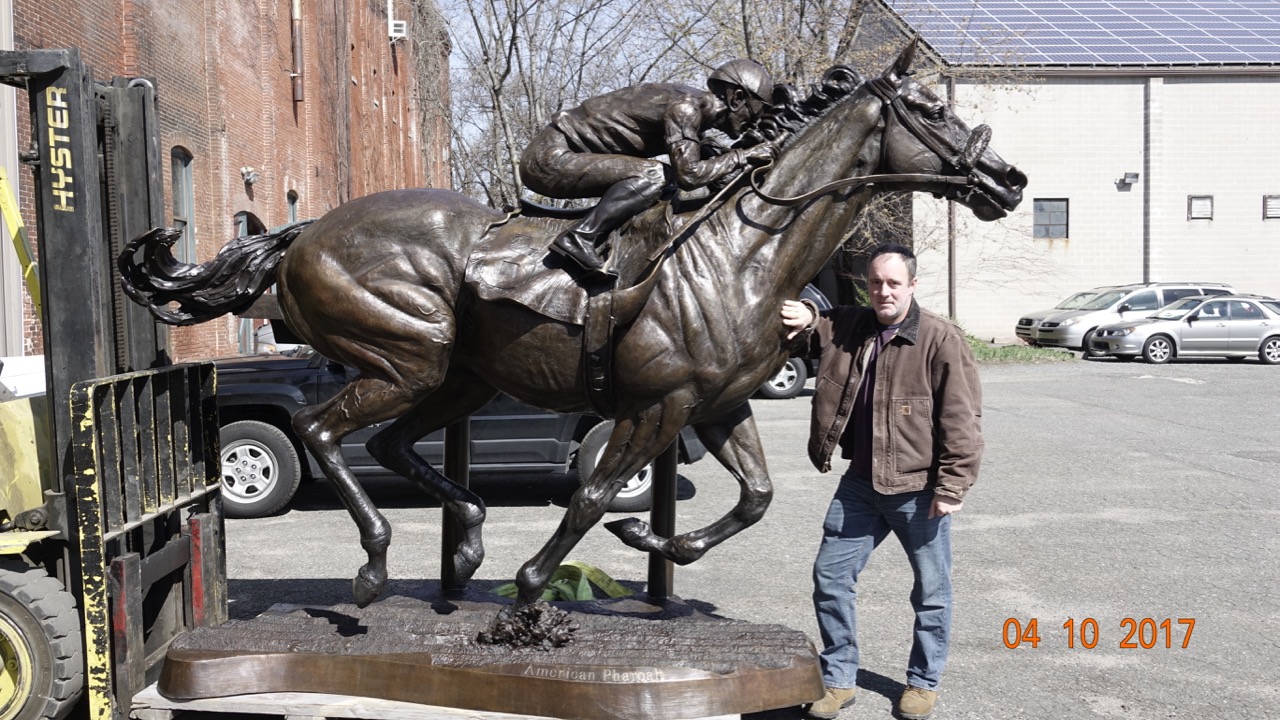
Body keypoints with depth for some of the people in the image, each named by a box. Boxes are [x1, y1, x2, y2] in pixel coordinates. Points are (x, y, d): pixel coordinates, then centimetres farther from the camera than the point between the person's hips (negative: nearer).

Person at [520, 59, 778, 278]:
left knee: (663, 178, 12)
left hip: (556, 154, 10)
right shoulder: (685, 107, -17)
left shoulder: (694, 105, 11)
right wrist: (743, 156, -14)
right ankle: (578, 238, -24)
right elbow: (690, 175, -25)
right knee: (651, 175, -22)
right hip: (551, 160, -10)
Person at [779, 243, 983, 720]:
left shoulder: (940, 340, -12)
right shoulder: (847, 328, 3)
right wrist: (805, 320, -10)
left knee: (931, 592, 9)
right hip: (861, 483, 5)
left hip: (919, 489, -5)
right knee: (830, 575, 6)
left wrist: (951, 486, -16)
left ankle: (923, 682, 29)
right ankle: (839, 679, 21)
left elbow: (961, 421, -13)